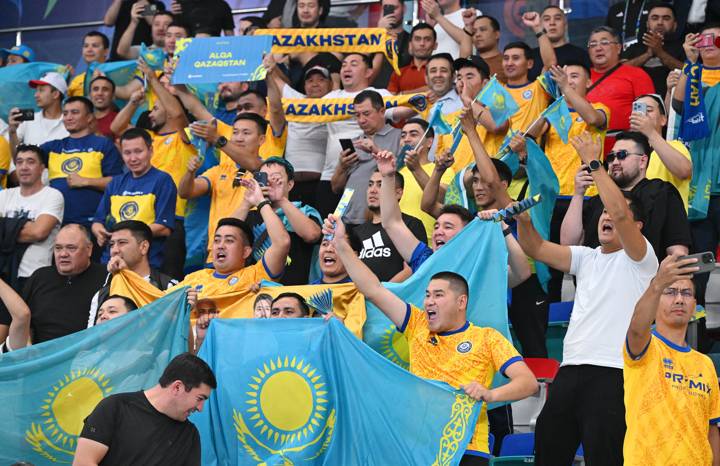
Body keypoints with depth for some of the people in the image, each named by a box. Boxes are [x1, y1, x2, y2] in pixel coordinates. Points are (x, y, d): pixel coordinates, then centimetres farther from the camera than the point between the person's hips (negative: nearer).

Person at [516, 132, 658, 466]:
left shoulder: (639, 258, 0)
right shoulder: (587, 257, 20)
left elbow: (619, 212, -17)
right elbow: (536, 249, 14)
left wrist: (593, 163, -13)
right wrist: (524, 220, -7)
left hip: (612, 372, -7)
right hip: (571, 369, 7)